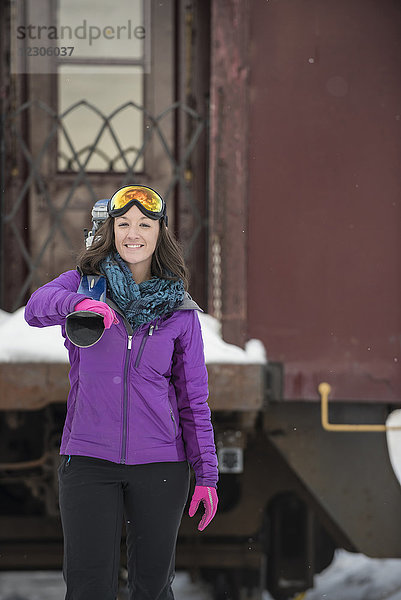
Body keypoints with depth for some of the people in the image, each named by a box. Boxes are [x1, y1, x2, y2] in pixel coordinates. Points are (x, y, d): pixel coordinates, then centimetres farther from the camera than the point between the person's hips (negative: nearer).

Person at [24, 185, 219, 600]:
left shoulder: (181, 311, 6)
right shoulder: (84, 283, 3)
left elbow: (193, 397, 8)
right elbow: (37, 307, -19)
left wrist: (206, 474, 2)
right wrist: (78, 304, -41)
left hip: (160, 463, 1)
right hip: (88, 458, -1)